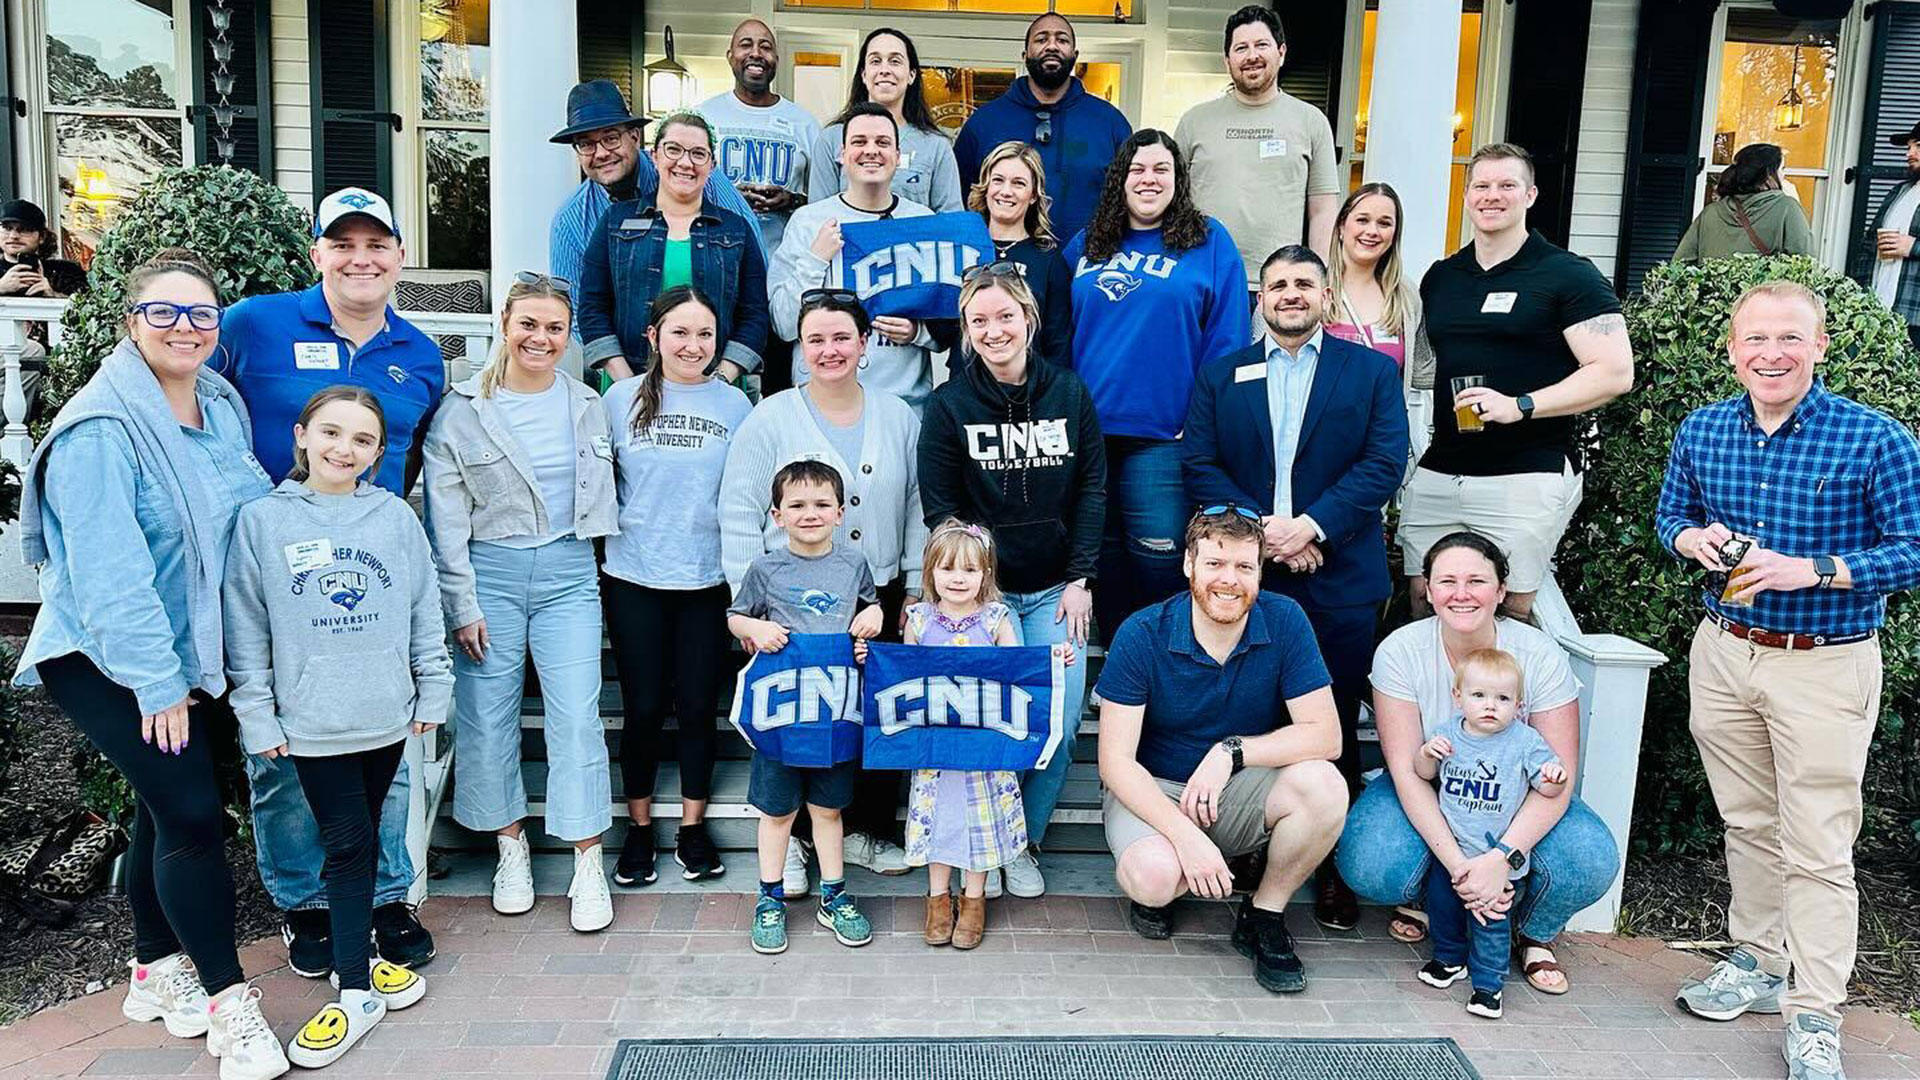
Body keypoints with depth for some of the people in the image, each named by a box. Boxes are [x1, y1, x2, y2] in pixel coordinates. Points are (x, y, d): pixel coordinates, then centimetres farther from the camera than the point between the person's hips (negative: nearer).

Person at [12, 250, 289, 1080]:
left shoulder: (222, 406, 4)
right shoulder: (102, 429, -20)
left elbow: (257, 506, 15)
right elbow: (108, 570, -22)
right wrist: (155, 681, -20)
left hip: (193, 652, 7)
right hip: (103, 659, -7)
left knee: (166, 808, 15)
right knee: (192, 812, -10)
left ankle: (156, 970, 32)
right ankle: (229, 1001, 2)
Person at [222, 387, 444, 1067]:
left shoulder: (395, 517, 2)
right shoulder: (262, 521, -4)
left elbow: (425, 611, 8)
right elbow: (245, 628, -2)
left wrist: (433, 691, 8)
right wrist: (257, 717, -3)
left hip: (388, 714, 3)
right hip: (312, 723, -3)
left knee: (362, 840, 15)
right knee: (347, 844, -2)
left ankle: (355, 953, 30)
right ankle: (358, 990, 6)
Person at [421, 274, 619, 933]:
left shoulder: (586, 405, 8)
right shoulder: (462, 410, -1)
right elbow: (444, 518, -2)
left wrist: (591, 551, 13)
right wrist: (461, 604, -6)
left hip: (569, 574, 1)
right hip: (490, 573, -1)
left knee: (577, 718, -5)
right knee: (487, 718, 4)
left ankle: (588, 865, 4)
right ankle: (511, 847, 22)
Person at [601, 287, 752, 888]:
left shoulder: (734, 404, 2)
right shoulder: (621, 399, 2)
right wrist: (598, 551, 6)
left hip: (708, 579, 0)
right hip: (634, 577, 0)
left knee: (698, 704, 6)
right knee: (643, 707, 6)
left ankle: (693, 828, 22)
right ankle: (640, 828, 23)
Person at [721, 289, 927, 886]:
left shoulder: (898, 417, 7)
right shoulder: (770, 419, -2)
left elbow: (917, 509, 11)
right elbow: (739, 517, -3)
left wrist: (915, 591, 6)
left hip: (879, 597, 3)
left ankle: (870, 829, 28)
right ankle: (788, 842, 22)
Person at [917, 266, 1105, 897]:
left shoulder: (1069, 394, 4)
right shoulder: (949, 405, -3)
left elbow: (1092, 491, 5)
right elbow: (939, 508, -2)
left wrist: (1080, 579, -2)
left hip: (1055, 589, 3)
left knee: (1061, 722, -5)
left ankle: (1025, 842, 19)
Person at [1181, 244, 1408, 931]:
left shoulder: (1372, 371, 9)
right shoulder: (1220, 376, 13)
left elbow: (1383, 463, -3)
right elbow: (1199, 466, 3)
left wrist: (1309, 526, -15)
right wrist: (1260, 529, -12)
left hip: (1339, 580, -1)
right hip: (1245, 577, 1)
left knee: (1335, 727, 4)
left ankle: (1337, 870, 14)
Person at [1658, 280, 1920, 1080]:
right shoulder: (1701, 431, 1)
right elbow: (1670, 513, 15)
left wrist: (1809, 571, -25)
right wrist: (1693, 539, -8)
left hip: (1825, 667, -4)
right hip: (1723, 654, 5)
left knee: (1817, 849, 1)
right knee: (1747, 824, 18)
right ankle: (1758, 963, 35)